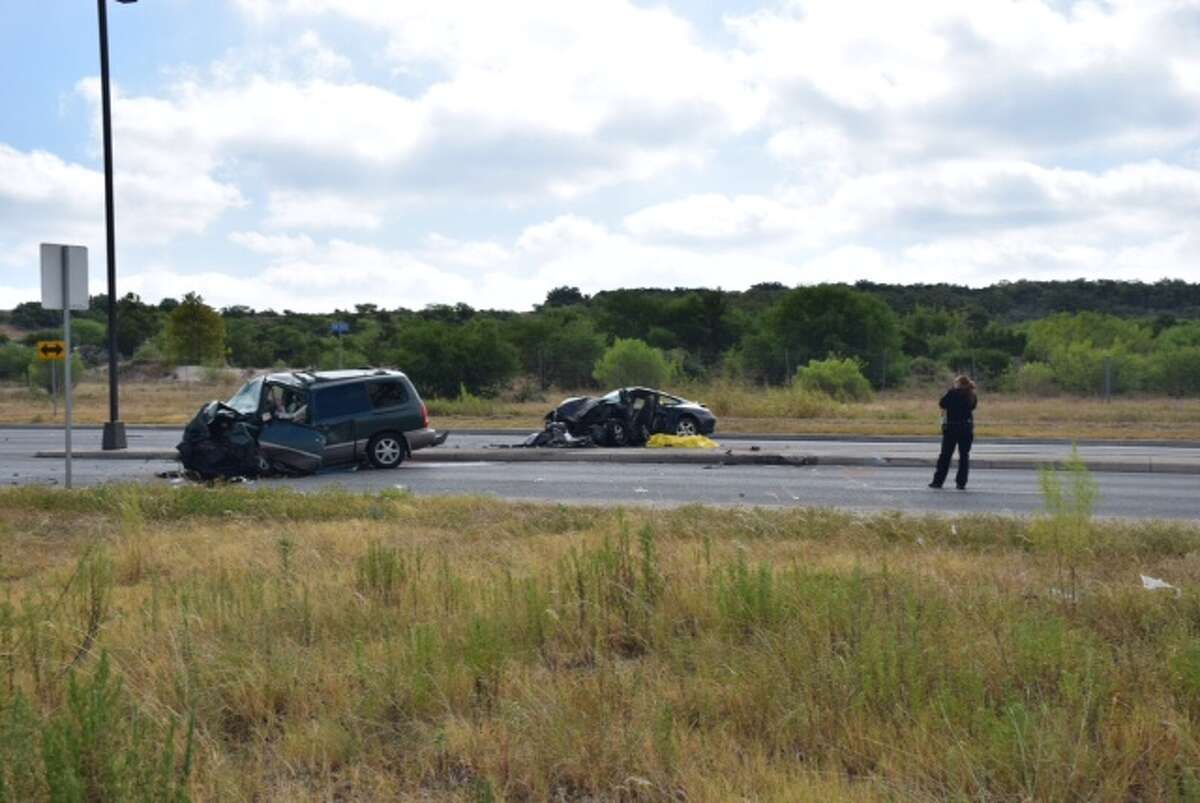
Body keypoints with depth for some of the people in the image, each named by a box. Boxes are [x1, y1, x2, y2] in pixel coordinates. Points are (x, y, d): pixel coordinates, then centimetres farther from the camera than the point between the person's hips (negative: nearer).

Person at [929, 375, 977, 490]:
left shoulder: (953, 393, -9)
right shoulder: (972, 396, 4)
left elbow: (942, 404, -6)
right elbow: (972, 406, 14)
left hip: (952, 427, -3)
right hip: (967, 428, 3)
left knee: (945, 455, 3)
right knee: (964, 456, 7)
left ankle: (938, 481, 5)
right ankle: (961, 482, 4)